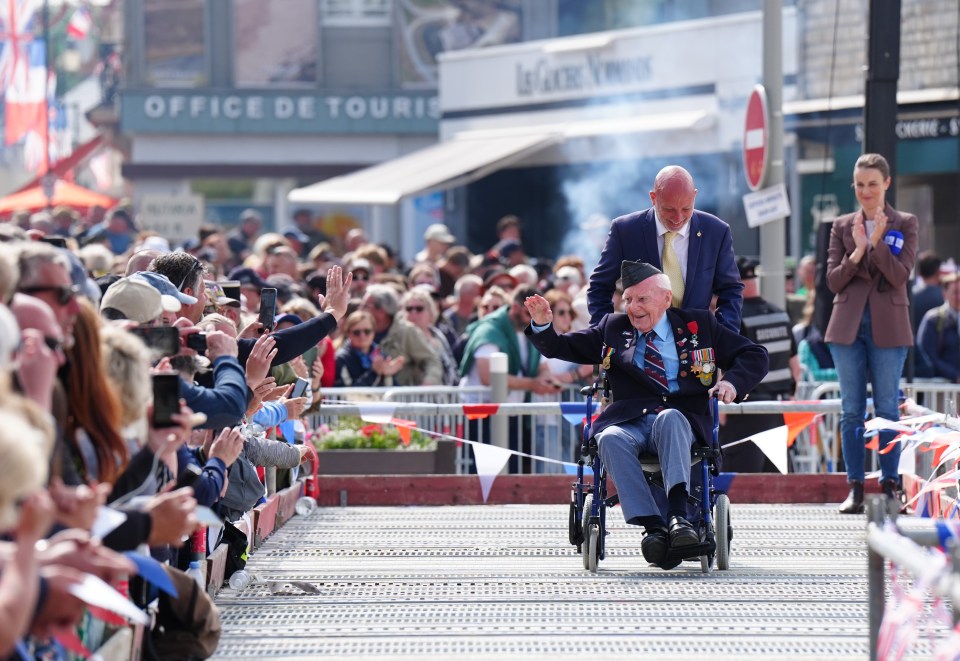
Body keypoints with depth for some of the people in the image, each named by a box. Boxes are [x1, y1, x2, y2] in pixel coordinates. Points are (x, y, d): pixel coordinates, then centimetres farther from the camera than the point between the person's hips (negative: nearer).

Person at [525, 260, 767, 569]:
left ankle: (679, 516, -50)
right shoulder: (613, 328, 21)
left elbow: (755, 356, 15)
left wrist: (733, 381, -5)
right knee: (610, 438, -34)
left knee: (669, 418, -38)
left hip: (680, 421, -1)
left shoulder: (699, 325, 16)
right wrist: (542, 325, 0)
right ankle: (653, 527, -41)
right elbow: (561, 348, 21)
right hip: (629, 424, 2)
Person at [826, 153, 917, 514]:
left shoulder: (904, 224, 2)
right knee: (851, 411, 3)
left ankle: (889, 485, 7)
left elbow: (900, 275, -8)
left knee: (887, 410, 1)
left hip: (887, 327, -2)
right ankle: (855, 488, 6)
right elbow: (833, 280, 2)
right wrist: (857, 251, -13)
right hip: (848, 325, 2)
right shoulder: (842, 226, 8)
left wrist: (877, 243, -19)